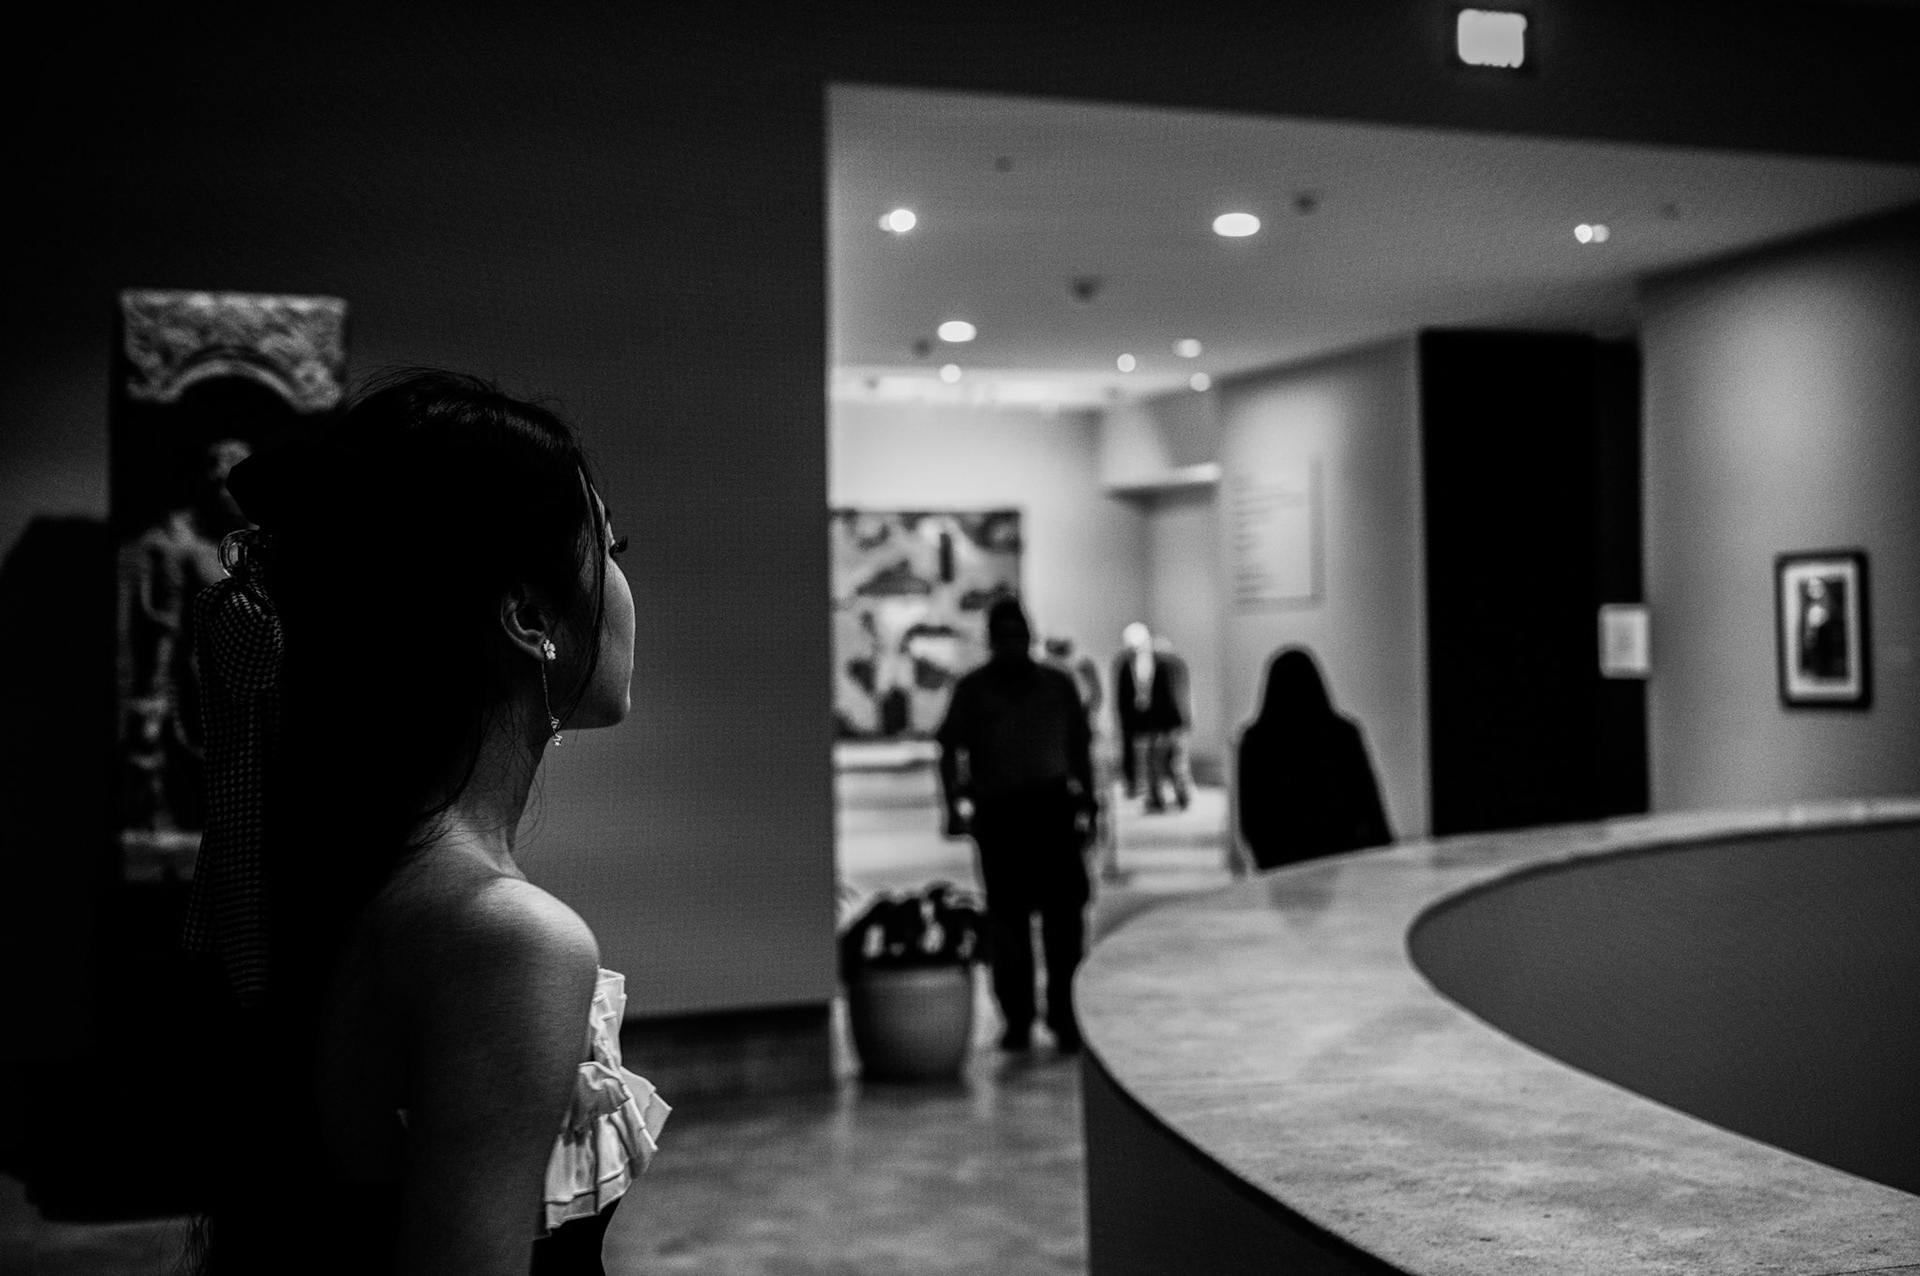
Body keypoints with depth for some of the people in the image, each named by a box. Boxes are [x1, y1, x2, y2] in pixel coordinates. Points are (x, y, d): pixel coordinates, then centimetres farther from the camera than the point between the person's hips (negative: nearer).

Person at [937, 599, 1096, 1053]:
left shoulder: (1057, 685, 14)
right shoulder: (973, 689, 9)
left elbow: (1079, 747, 18)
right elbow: (950, 747, 2)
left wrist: (1085, 805, 13)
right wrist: (957, 798, -11)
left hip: (1053, 807, 1)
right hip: (998, 811, -1)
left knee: (1064, 914, -5)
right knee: (1007, 918, 3)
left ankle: (1065, 1017, 3)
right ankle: (1017, 1020, 12)